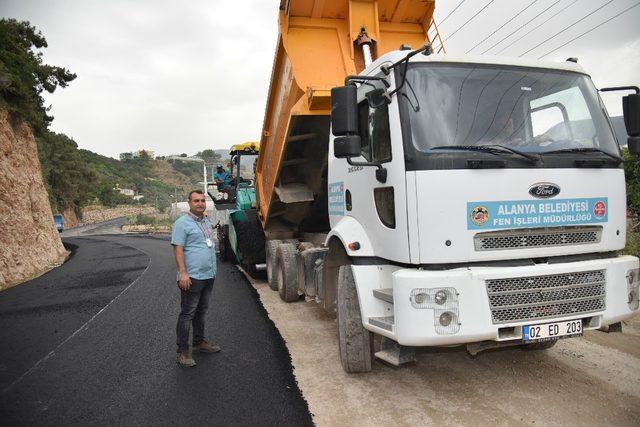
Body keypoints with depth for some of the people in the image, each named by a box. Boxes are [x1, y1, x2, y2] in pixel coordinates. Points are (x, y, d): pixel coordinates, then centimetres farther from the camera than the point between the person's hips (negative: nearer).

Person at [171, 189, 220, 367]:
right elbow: (178, 249, -16)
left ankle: (199, 342, 32)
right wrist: (183, 273, -23)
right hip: (192, 277, -8)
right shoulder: (182, 223, -10)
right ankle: (183, 351, 6)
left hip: (208, 276, 8)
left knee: (201, 312, 18)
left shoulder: (207, 221, 15)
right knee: (187, 314, -2)